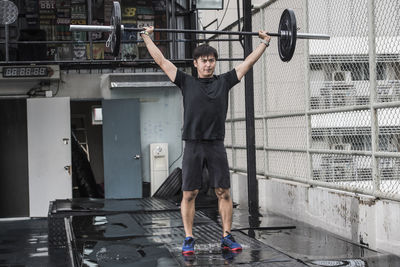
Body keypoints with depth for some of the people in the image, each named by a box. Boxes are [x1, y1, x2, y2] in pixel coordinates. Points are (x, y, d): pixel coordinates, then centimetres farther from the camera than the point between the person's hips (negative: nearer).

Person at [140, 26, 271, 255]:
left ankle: (227, 237, 13)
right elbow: (162, 61, 7)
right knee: (189, 194, 0)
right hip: (193, 146, -2)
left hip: (216, 146, 2)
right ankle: (189, 239, 9)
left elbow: (248, 62, 16)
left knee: (224, 193, 4)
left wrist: (265, 42, 20)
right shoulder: (187, 82, 6)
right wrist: (147, 37, 9)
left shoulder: (224, 82, 10)